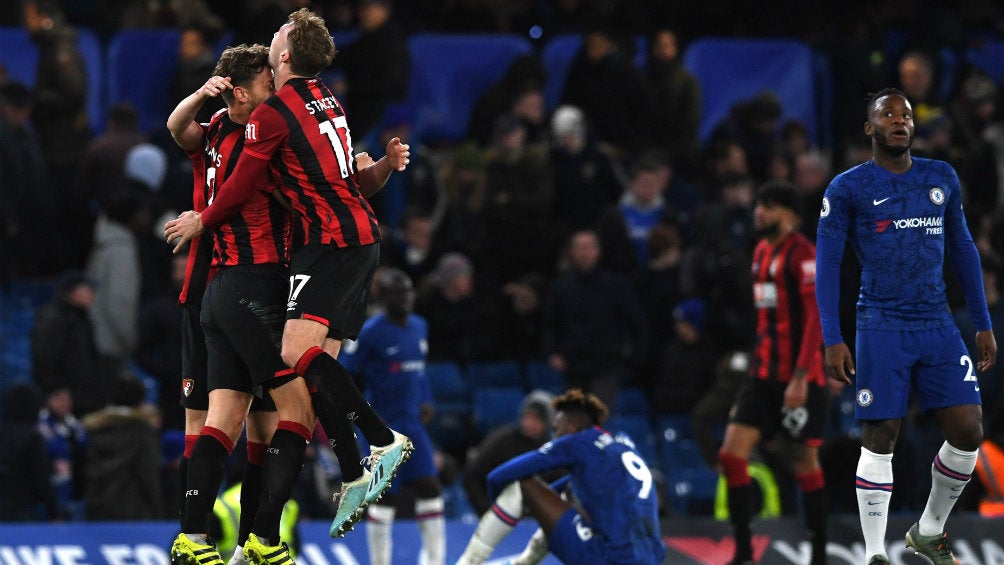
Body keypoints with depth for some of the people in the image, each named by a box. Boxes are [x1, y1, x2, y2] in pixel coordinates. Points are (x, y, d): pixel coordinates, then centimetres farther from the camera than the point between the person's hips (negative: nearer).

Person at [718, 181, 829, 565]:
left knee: (805, 462, -1)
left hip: (799, 377, -8)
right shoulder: (762, 251, 14)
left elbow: (816, 318, -17)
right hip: (764, 372, 8)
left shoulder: (803, 254, -11)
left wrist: (800, 377, -22)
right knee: (732, 454, -4)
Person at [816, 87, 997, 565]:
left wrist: (984, 325, 16)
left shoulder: (942, 179, 12)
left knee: (968, 433, -2)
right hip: (881, 327, -4)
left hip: (938, 327, 4)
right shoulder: (847, 188, -1)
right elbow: (827, 265, -3)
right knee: (880, 439, -5)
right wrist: (832, 341, -11)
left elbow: (962, 251, 19)